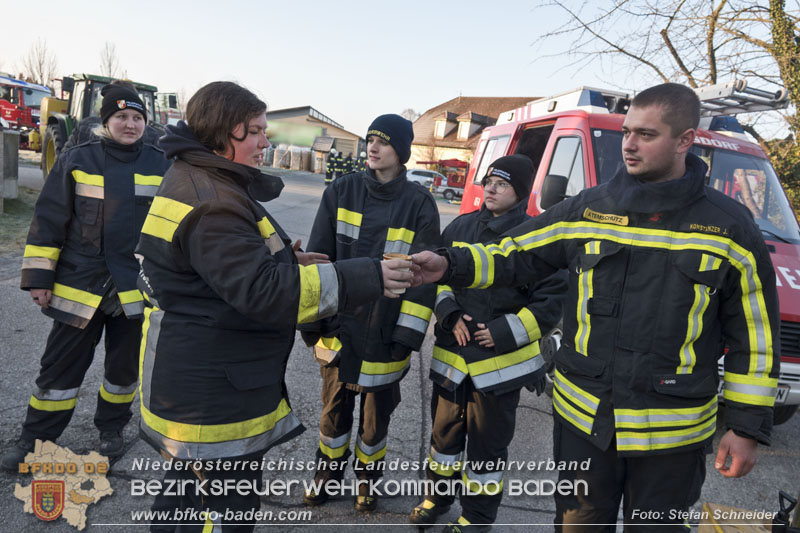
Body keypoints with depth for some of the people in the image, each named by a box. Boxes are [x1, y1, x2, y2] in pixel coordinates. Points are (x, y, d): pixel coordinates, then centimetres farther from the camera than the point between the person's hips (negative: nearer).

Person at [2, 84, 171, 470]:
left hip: (135, 288, 2)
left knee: (125, 364, 14)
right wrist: (38, 276, -4)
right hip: (79, 285, -1)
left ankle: (111, 427, 35)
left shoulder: (159, 165, 3)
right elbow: (48, 221, -1)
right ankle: (36, 438, 25)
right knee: (61, 365, 7)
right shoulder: (77, 161, -3)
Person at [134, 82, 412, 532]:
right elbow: (263, 292, -32)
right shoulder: (212, 203, -25)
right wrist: (367, 278, -34)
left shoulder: (194, 180, 9)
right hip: (209, 392, -11)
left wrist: (285, 259, 5)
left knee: (190, 487, 29)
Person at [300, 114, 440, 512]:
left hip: (384, 336, -1)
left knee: (376, 413, 16)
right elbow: (318, 258, 0)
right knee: (334, 408, 17)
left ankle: (368, 475, 41)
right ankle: (329, 469, 42)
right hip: (338, 330, 2)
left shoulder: (419, 205, -7)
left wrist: (408, 336, -9)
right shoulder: (341, 192, -2)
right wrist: (312, 319, -2)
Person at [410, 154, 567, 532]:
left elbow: (551, 302, -8)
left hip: (501, 361, -4)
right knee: (445, 430, 19)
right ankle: (438, 496, 41)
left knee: (487, 443, 10)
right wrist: (448, 313, -6)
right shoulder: (461, 227, 5)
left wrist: (504, 333, -15)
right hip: (452, 355, 4)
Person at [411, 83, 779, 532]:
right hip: (582, 416, 2)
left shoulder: (731, 226, -5)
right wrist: (450, 265, -14)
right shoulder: (586, 209, -1)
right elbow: (515, 256, 2)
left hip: (673, 433, -1)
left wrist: (747, 427, -1)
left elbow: (755, 334, -1)